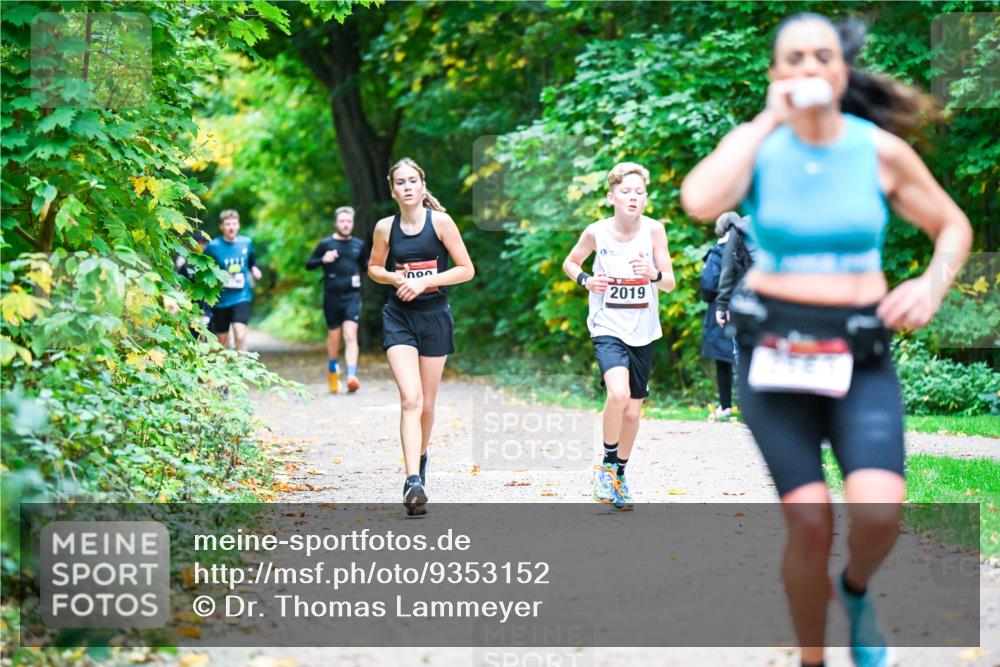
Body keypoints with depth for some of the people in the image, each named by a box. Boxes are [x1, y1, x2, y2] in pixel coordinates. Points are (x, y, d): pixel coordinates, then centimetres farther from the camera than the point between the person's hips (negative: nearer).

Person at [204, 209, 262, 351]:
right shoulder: (213, 246, -6)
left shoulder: (246, 243, 2)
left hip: (242, 297, 0)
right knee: (222, 340, 12)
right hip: (220, 299, 0)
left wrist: (254, 269, -1)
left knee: (240, 335, -18)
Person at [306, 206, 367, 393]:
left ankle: (352, 376, -23)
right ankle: (332, 371, 36)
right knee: (334, 336, 11)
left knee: (351, 335, -14)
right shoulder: (326, 244, 1)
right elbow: (309, 264, 4)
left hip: (352, 296, 0)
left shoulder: (358, 245, 9)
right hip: (332, 297, 0)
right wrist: (323, 260, -15)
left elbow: (364, 266, 23)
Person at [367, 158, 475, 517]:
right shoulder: (385, 228, 0)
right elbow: (374, 268, 15)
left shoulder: (440, 222, -6)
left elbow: (467, 270, -5)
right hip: (399, 317, 0)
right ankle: (413, 480, -24)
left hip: (435, 317, 0)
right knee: (410, 398, -17)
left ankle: (420, 457, 39)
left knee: (426, 403, 11)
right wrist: (393, 277, -7)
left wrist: (425, 281, -15)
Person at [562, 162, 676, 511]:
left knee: (633, 410, 10)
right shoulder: (596, 232, -8)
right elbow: (570, 263, 10)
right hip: (607, 328, -2)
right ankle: (607, 464, -4)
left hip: (643, 332, 2)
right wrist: (585, 280, -10)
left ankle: (619, 475, 30)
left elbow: (670, 283, -6)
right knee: (618, 393, -26)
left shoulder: (653, 229, -8)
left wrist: (653, 274, -28)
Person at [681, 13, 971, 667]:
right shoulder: (757, 144, -4)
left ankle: (856, 589, 17)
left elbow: (954, 227, 11)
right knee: (811, 524, -10)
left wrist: (932, 287, -8)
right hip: (774, 351, 0)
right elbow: (699, 202, -26)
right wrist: (772, 119, -20)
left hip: (860, 353, 1)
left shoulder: (880, 149, -2)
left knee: (879, 514, -20)